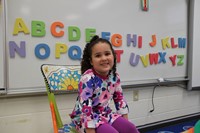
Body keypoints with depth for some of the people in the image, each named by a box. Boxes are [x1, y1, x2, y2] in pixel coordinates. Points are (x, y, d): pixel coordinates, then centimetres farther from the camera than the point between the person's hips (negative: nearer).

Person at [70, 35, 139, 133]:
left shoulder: (114, 76, -3)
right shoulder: (88, 78, -24)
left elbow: (119, 98, 7)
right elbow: (86, 106, -26)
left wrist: (125, 122, 6)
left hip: (105, 114, 6)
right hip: (85, 118, -6)